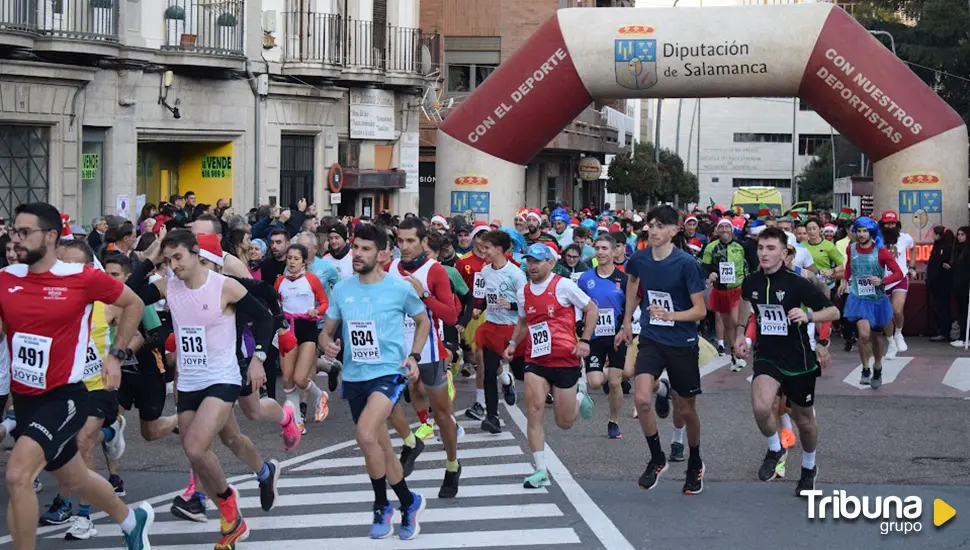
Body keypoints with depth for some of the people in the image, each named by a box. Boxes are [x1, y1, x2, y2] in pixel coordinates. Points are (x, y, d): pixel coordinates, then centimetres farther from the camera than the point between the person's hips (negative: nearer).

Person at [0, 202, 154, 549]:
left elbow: (134, 304, 3)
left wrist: (116, 355, 0)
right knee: (73, 479, 22)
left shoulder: (82, 277, -12)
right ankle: (132, 521, 50)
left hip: (65, 396, -6)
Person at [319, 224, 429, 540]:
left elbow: (423, 321, 9)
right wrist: (327, 345, -13)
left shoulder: (400, 289, -8)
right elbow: (327, 330, 10)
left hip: (389, 372, -5)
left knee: (365, 435, -26)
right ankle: (409, 503, 36)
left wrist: (414, 356, -5)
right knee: (380, 446, 16)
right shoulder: (342, 289, 1)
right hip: (354, 377, 5)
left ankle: (382, 506, -6)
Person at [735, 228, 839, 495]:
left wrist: (809, 316, -32)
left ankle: (809, 467, 43)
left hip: (799, 360, -2)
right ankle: (776, 450, 5)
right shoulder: (751, 283, -3)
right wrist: (745, 336, 8)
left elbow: (833, 312, -15)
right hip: (767, 357, 2)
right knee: (761, 408, -26)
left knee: (804, 420, 14)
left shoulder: (797, 283, -16)